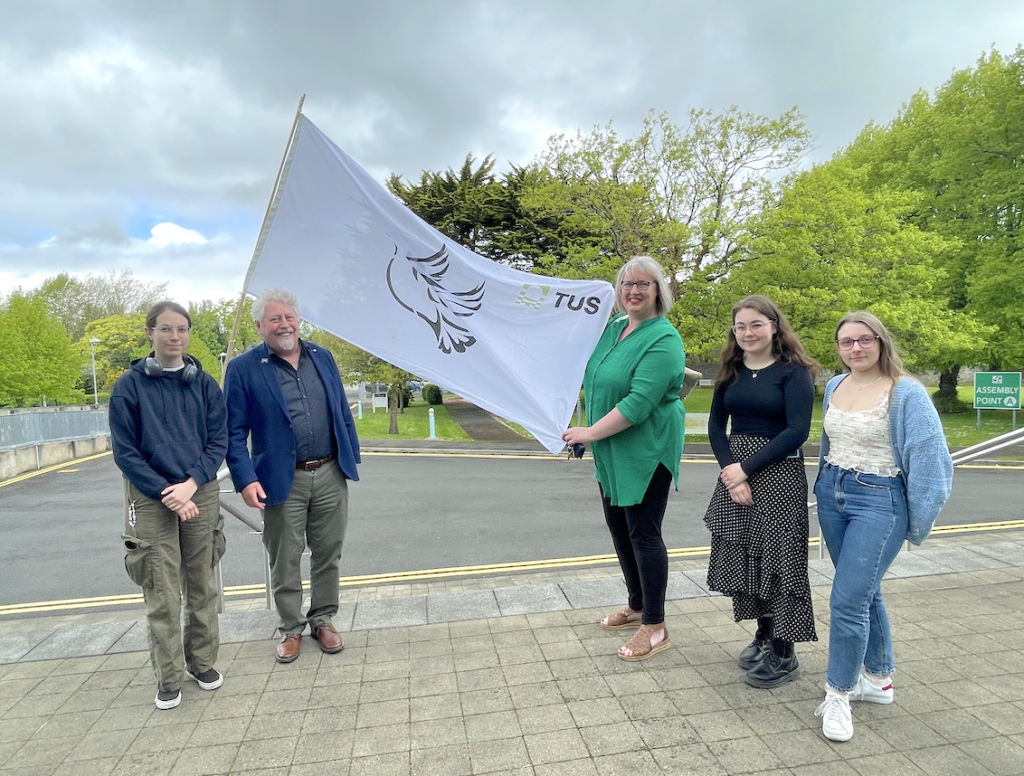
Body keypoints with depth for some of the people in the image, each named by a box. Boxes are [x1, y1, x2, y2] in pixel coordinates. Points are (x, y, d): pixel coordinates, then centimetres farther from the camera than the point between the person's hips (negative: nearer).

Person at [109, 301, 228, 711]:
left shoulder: (204, 383, 2)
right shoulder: (129, 385, -3)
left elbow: (219, 441, 1)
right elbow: (125, 451, -4)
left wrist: (190, 484, -13)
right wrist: (167, 492, -12)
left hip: (201, 495, 2)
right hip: (151, 500, -2)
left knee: (202, 585, 11)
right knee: (161, 594, 3)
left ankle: (201, 660, 29)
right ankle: (168, 677, 19)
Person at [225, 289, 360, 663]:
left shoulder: (323, 357, 7)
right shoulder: (242, 368, -4)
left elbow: (343, 412, 10)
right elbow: (234, 432, -5)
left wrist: (352, 459, 8)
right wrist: (245, 479, -14)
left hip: (331, 475, 3)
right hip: (283, 481, -3)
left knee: (328, 554, 14)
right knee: (285, 561, 11)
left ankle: (323, 619, 33)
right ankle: (291, 628, 31)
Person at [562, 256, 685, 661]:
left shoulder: (663, 340, -17)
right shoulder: (614, 326, 8)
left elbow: (640, 402, -25)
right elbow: (593, 379, 25)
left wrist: (591, 432, -21)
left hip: (647, 451, -9)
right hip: (611, 450, 9)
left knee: (643, 533, 0)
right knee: (618, 526, 17)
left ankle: (655, 627, 17)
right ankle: (637, 607, 36)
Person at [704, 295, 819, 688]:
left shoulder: (793, 372, -7)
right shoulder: (731, 371, 8)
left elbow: (797, 431, -14)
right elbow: (716, 424, 5)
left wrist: (746, 468, -16)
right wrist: (730, 471, -9)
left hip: (779, 476, -5)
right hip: (734, 475, 5)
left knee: (777, 559, 1)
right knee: (743, 557, 10)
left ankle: (784, 654, 15)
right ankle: (763, 635, 30)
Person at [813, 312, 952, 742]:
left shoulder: (906, 392, -12)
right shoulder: (834, 386, 6)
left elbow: (929, 459, -12)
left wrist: (916, 522, -9)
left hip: (879, 501, -6)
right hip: (832, 494, 6)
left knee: (848, 599, -9)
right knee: (864, 591, 17)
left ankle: (838, 695, 8)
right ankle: (879, 679, 34)